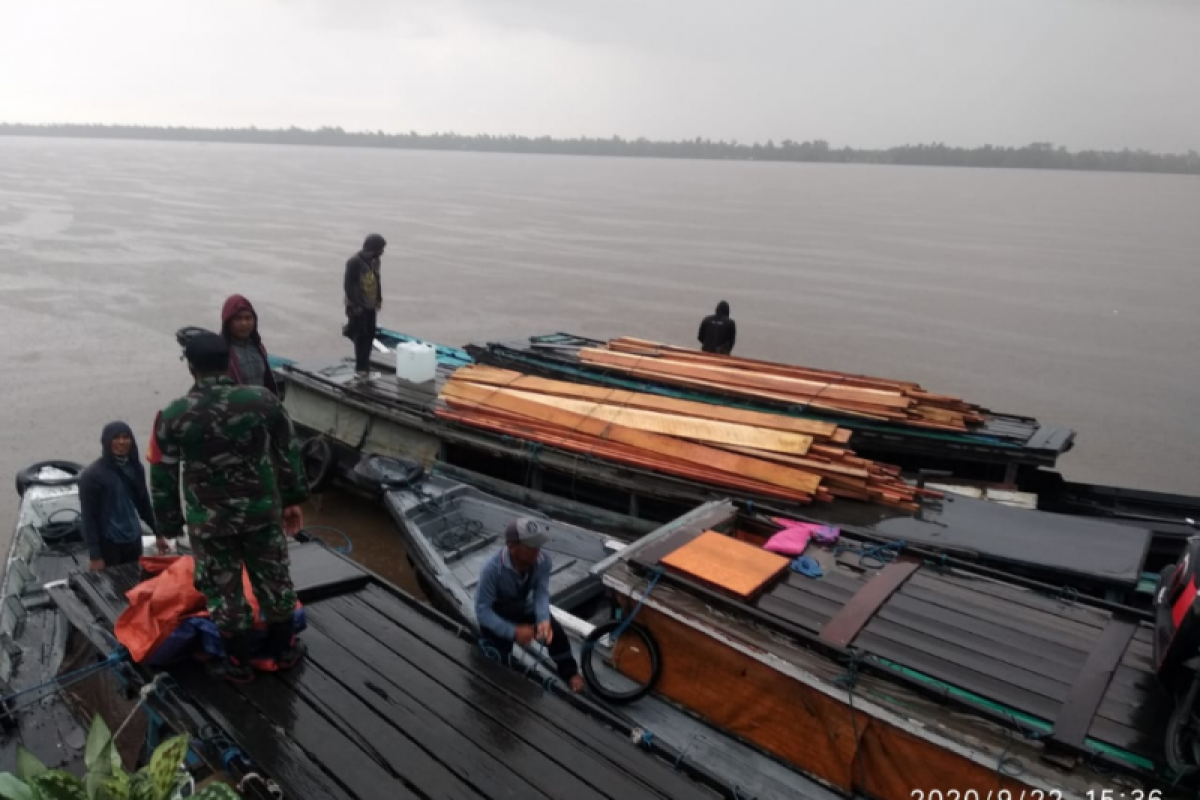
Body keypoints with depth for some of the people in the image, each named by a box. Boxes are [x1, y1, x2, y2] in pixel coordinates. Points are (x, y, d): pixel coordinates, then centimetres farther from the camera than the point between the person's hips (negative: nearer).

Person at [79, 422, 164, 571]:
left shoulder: (136, 468, 6)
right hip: (107, 544, -5)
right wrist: (94, 555, -16)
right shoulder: (92, 475, -11)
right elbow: (88, 517, -13)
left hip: (133, 540, 5)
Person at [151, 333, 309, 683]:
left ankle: (238, 663, 29)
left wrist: (169, 526, 8)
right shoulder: (264, 400, -9)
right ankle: (283, 651, 33)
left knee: (223, 590, 15)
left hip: (209, 519, -1)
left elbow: (163, 477, -4)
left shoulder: (173, 415, -11)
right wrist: (293, 500, 11)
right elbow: (289, 454, -1)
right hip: (262, 510, 1)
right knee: (274, 579, 18)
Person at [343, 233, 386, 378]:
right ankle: (361, 367, 1)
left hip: (370, 305, 7)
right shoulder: (354, 262, -17)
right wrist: (355, 304, -18)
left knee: (370, 335, 8)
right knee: (361, 336, -5)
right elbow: (348, 284, -17)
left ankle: (365, 364, 23)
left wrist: (379, 299, 12)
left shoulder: (374, 260, 6)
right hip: (358, 306, -7)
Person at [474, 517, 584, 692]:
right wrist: (513, 632, -38)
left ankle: (569, 673, 16)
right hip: (495, 616, -3)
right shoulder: (492, 569, -37)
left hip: (523, 609, 3)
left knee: (556, 632, -11)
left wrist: (544, 620, -40)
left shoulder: (543, 559, -26)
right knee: (501, 657, -16)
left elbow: (542, 593, -21)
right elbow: (482, 610, -31)